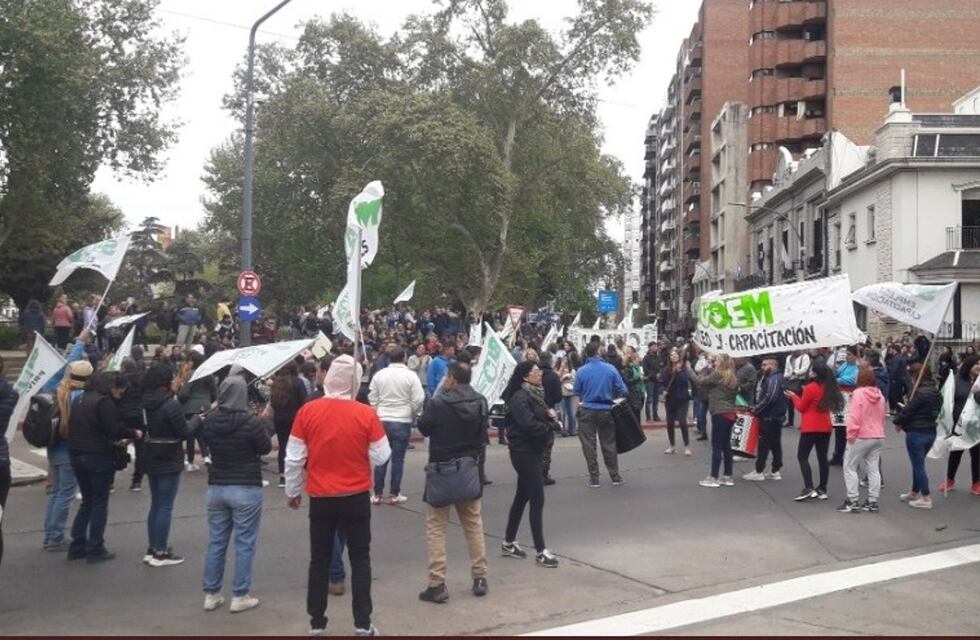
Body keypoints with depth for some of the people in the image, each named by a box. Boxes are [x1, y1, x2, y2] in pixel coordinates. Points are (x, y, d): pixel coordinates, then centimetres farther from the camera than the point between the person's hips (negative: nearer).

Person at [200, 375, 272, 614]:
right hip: (246, 489, -5)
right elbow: (266, 447, -4)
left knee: (216, 542, 13)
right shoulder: (250, 422, -18)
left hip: (216, 487, 5)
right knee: (244, 544, 5)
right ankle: (240, 596, 9)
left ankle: (211, 594, 20)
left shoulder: (209, 421, -3)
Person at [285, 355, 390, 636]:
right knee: (360, 559, 11)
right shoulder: (366, 414, -12)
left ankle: (317, 623, 20)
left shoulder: (307, 412, -8)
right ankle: (362, 623, 14)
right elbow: (381, 456, -6)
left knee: (320, 560, 14)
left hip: (320, 498, 1)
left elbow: (294, 458, -2)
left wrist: (292, 492, 11)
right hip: (356, 497, -1)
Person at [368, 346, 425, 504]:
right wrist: (413, 415, 8)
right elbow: (418, 399, -10)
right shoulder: (410, 375, -8)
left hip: (382, 421, 3)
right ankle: (394, 494, 8)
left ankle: (377, 494, 13)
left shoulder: (379, 374, 2)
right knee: (398, 458, 3)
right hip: (402, 422, -3)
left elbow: (372, 397, 5)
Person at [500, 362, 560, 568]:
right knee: (537, 499, -8)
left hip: (532, 451, 9)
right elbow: (529, 425, -27)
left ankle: (508, 543, 27)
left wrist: (550, 414, -8)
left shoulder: (534, 393, 11)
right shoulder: (520, 397, -17)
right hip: (523, 452, -9)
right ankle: (540, 551, -3)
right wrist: (552, 426, -13)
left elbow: (540, 417, 14)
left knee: (522, 497, 16)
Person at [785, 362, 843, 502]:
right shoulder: (828, 388, 7)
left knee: (802, 457, -2)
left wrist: (793, 396, 10)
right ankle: (822, 490, 13)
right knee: (822, 458, 10)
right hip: (825, 427, 7)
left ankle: (809, 489, -14)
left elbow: (801, 407, -4)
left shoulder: (810, 388, -13)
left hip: (811, 428, -7)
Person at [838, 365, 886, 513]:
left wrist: (851, 435, -10)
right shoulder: (879, 394, 8)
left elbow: (854, 417, -19)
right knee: (873, 468, 10)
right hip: (878, 436, 7)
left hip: (861, 436, -7)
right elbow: (882, 416, 15)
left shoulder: (859, 393, -15)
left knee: (849, 467, 2)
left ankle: (852, 501, 0)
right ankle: (872, 502, 12)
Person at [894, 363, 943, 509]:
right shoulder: (936, 391, 5)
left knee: (918, 465, 2)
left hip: (916, 433, -9)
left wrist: (898, 421, 3)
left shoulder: (920, 393, -22)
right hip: (930, 432, 9)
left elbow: (908, 410, -17)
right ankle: (915, 493, 32)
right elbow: (937, 411, 13)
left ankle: (926, 499, 5)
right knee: (918, 464, 21)